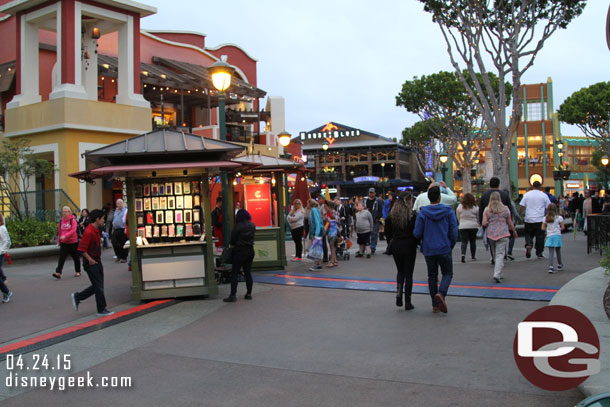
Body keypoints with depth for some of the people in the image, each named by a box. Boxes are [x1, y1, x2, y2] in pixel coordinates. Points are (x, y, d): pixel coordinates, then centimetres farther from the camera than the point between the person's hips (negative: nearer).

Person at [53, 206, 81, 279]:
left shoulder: (73, 220, -8)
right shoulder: (61, 221, 7)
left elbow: (73, 230, -20)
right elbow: (59, 232, 16)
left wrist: (65, 236, -30)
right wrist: (59, 240, 20)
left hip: (73, 242, -3)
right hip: (64, 243, 3)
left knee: (75, 257, 10)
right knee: (62, 257, -10)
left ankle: (78, 272, 25)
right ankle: (58, 273, -15)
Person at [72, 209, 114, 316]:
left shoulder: (96, 230, 11)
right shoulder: (89, 232, -20)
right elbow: (81, 249, -23)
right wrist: (90, 259, -21)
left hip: (97, 262, 10)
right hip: (91, 263, -10)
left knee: (98, 286, 14)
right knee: (98, 286, -2)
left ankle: (77, 297, 27)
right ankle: (101, 309, 8)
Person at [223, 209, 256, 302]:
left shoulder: (238, 226, -13)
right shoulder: (252, 225, 3)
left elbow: (233, 239, -6)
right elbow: (252, 237, 10)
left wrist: (232, 244, 14)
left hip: (240, 251, -6)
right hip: (250, 250, 6)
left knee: (234, 273, -2)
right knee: (248, 272, 13)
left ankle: (233, 295, -7)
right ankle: (249, 293, 16)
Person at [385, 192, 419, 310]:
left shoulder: (391, 215, 0)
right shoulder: (412, 215, -12)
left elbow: (388, 232, 3)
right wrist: (416, 242, 7)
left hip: (396, 247, 3)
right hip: (409, 247, -3)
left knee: (400, 271, 21)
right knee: (408, 274, 6)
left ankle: (398, 295, 4)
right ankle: (407, 302, 10)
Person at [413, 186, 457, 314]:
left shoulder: (422, 212, -5)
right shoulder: (448, 211, -5)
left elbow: (417, 233, -7)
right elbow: (454, 232, -4)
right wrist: (451, 246, 11)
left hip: (428, 250, 1)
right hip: (444, 249, -1)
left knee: (432, 275, 12)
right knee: (447, 273, 13)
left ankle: (435, 305, 13)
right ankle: (441, 293, -15)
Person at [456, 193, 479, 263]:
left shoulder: (459, 207, -1)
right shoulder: (475, 207, -4)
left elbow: (458, 218, 8)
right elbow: (478, 218, 6)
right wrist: (477, 224, 23)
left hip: (463, 226, 0)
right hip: (473, 226, 0)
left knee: (464, 241, -1)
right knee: (473, 241, 12)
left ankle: (463, 254, -21)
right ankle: (473, 256, 20)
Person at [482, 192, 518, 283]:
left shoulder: (487, 210, 2)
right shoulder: (505, 209, 1)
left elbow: (484, 223, -4)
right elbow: (510, 223, 7)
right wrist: (514, 231, 23)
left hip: (491, 234, 2)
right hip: (503, 234, -2)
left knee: (495, 254, 16)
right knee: (500, 254, -4)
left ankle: (498, 274, 23)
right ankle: (497, 275, -16)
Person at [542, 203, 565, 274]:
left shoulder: (545, 218, 2)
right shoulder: (559, 217, -3)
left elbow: (543, 228, 2)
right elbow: (563, 227, -3)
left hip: (549, 236, 1)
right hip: (557, 235, -1)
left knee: (550, 252, -2)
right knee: (558, 251, 15)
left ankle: (550, 266, -15)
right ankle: (560, 265, 31)